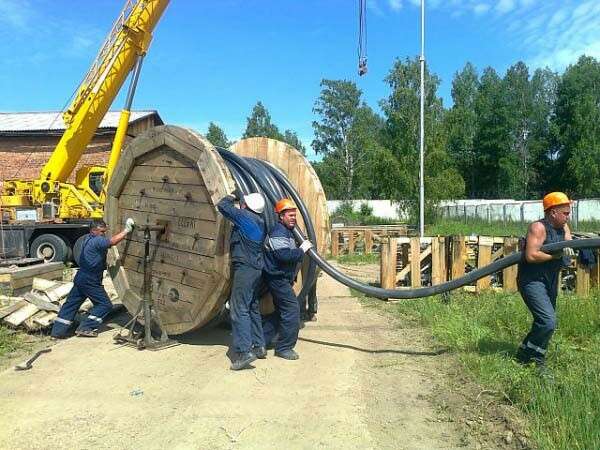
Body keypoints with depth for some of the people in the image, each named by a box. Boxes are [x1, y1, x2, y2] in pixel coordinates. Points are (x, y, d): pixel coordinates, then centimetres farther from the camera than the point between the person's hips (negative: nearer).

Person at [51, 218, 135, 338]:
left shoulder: (88, 238, 11)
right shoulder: (96, 240, -19)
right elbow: (112, 241, -34)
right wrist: (126, 230, -30)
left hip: (81, 278, 10)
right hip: (90, 281, -10)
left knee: (71, 304, 14)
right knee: (105, 304, 1)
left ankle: (58, 331, 19)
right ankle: (85, 328, 2)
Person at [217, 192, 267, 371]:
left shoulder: (245, 216, -13)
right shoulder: (259, 222, 12)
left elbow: (222, 206, -9)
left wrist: (232, 196, 9)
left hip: (245, 267, -9)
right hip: (256, 268, 10)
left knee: (239, 308, -9)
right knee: (252, 307, 17)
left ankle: (244, 351, -12)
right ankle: (259, 346, 25)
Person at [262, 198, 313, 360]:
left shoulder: (287, 231, 17)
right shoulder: (278, 233, -18)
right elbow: (284, 255, -30)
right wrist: (302, 250, -21)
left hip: (282, 278, 11)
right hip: (277, 278, -11)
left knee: (282, 310, 18)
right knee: (292, 309, -10)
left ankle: (261, 339, 27)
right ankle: (284, 347, -1)